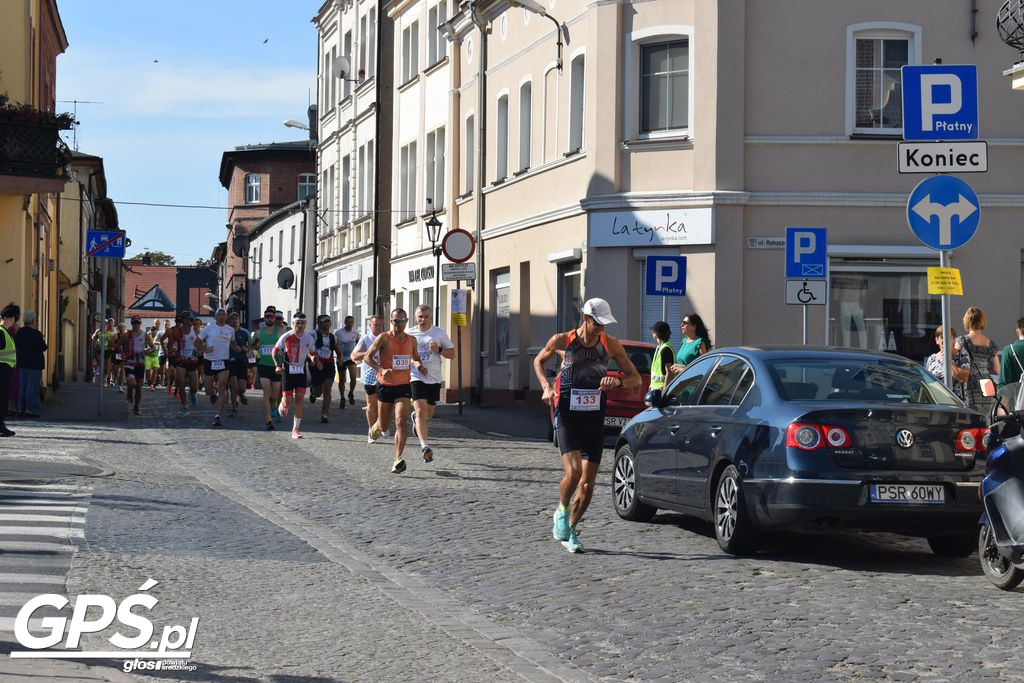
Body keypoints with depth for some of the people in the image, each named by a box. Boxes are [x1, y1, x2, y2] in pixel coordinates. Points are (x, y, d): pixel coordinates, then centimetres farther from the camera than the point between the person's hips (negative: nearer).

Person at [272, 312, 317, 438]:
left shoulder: (309, 338, -1)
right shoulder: (286, 337, -11)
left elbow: (311, 353, 16)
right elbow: (275, 351, 0)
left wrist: (316, 361, -4)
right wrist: (278, 365, -13)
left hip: (301, 371, 2)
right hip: (288, 370, -2)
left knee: (299, 400, -5)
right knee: (288, 401, -4)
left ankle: (295, 429, 2)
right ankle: (283, 405, 36)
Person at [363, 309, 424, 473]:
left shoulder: (411, 340, 5)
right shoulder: (384, 338, -8)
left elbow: (415, 358, 22)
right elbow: (367, 357, -9)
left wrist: (418, 365, -2)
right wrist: (381, 369, -25)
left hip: (403, 386, 1)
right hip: (385, 385, -1)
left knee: (401, 422, -17)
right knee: (384, 426, 11)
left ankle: (398, 461, -21)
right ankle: (375, 428, 50)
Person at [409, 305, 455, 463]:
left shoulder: (440, 333, 4)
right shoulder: (409, 334, 4)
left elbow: (452, 354, 7)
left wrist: (439, 350, -13)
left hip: (434, 378, 2)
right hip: (416, 377, -2)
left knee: (429, 412, 13)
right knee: (421, 411, -17)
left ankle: (417, 420, 49)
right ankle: (424, 446, -23)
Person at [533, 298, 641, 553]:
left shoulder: (610, 344, 1)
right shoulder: (562, 340, -4)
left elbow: (635, 378, 7)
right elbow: (539, 361, 15)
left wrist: (618, 381, -15)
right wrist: (546, 386, -2)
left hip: (595, 420, 3)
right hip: (567, 417, -3)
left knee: (588, 482, 4)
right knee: (573, 472, -22)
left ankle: (569, 531, 23)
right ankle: (562, 511, 8)